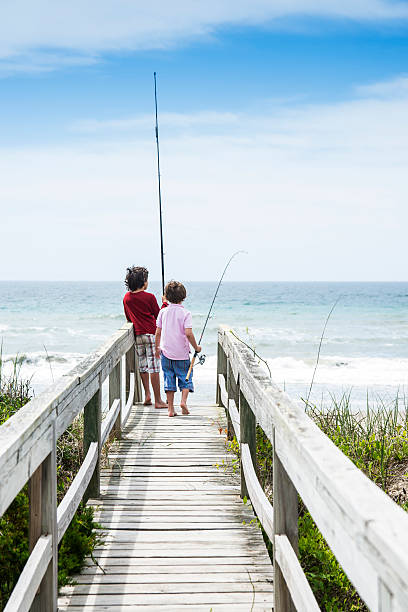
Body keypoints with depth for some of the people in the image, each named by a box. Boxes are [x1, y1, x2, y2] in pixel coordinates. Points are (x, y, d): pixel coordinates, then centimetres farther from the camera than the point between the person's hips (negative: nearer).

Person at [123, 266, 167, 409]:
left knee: (143, 366, 15)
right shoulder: (149, 297, -9)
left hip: (137, 335, 5)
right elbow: (159, 315, 0)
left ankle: (147, 395, 16)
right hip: (151, 334, -5)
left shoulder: (126, 298, 6)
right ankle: (158, 400, -2)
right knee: (154, 367, -4)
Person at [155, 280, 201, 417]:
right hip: (182, 353, -3)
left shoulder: (163, 312, 1)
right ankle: (183, 400, -11)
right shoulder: (185, 313, -9)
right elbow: (188, 333, -17)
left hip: (166, 352, 3)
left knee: (169, 380, 8)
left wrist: (157, 348, 18)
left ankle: (171, 409, 7)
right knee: (185, 378, 10)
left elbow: (158, 332, 4)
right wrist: (196, 347, -3)